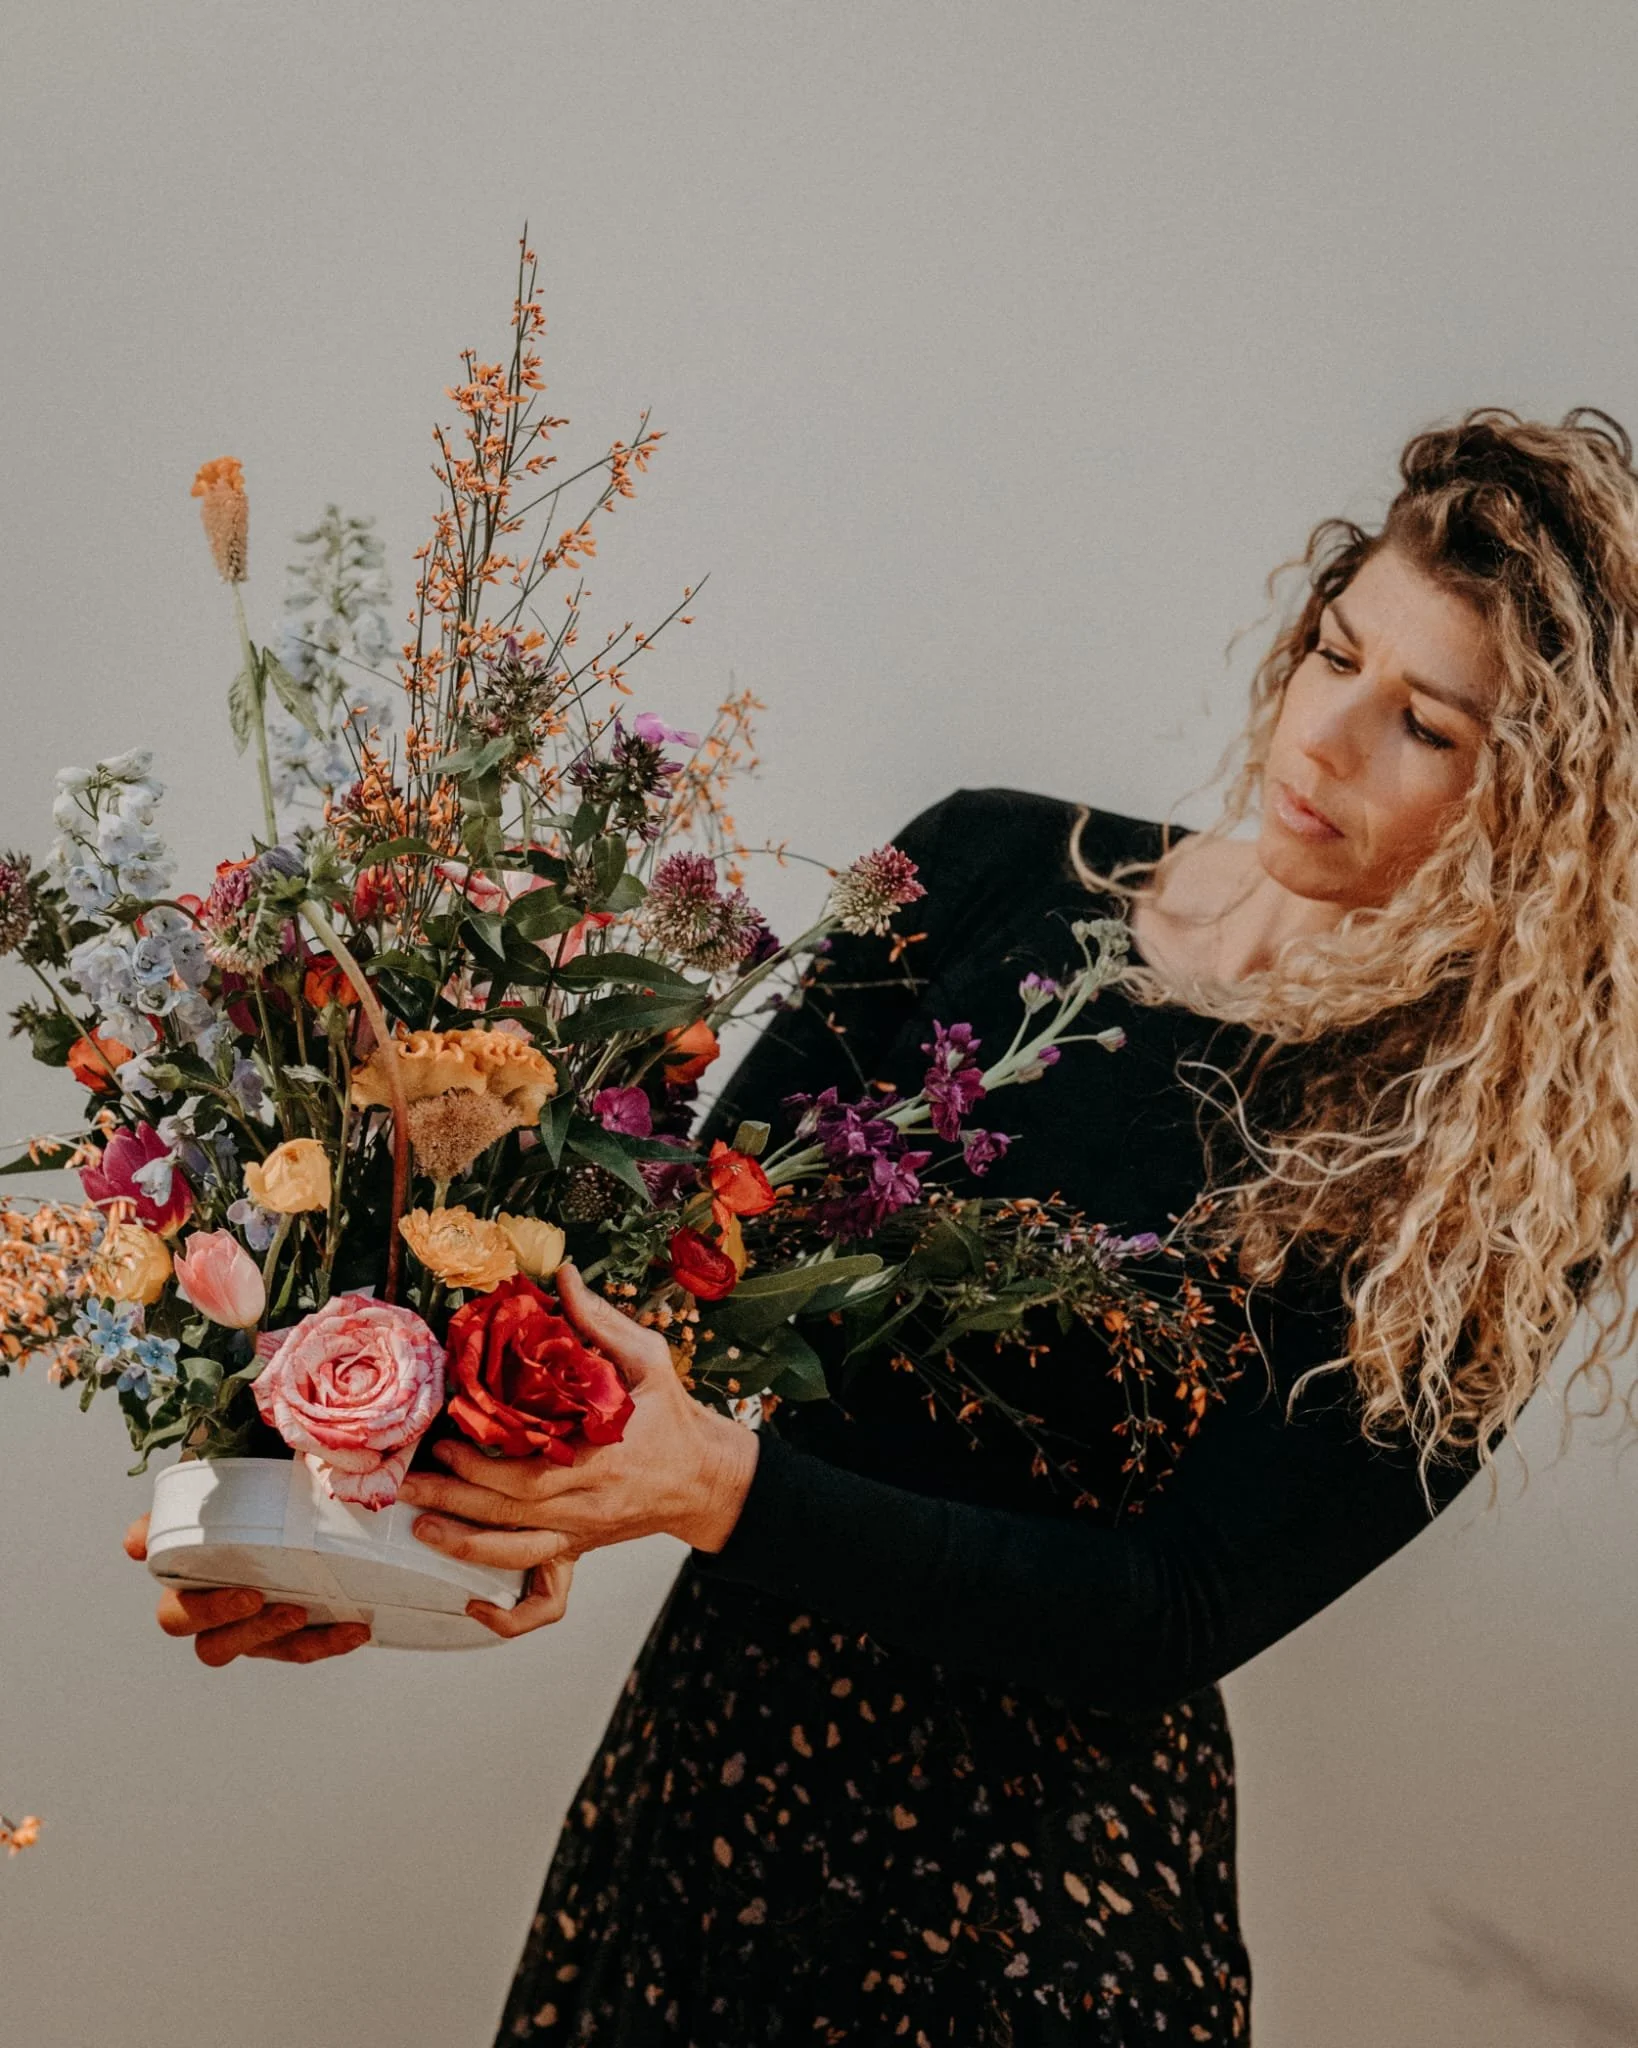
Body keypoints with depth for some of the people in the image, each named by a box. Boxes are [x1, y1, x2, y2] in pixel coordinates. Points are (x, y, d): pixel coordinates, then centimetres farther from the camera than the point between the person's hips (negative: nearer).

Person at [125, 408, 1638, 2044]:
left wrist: (724, 1489, -29)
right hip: (719, 1719, 3)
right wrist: (397, 1482, -20)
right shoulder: (988, 873, -3)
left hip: (1042, 1859, -3)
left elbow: (1177, 1613, -18)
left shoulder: (1497, 1184, -13)